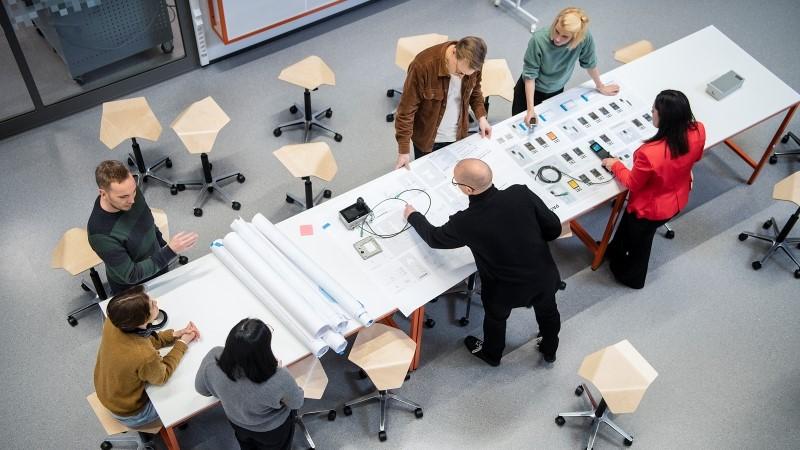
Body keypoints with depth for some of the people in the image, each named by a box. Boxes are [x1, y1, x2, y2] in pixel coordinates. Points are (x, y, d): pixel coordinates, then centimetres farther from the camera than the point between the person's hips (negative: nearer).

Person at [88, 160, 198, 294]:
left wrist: (162, 244, 17)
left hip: (158, 266, 6)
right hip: (132, 289, -5)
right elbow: (131, 275, -31)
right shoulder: (100, 234, -38)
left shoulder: (131, 191, -19)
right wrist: (171, 251, -37)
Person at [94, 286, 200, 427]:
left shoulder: (112, 323, -25)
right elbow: (162, 376, -18)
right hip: (130, 413, -5)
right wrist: (182, 343, -10)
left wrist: (175, 334, -9)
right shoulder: (145, 357, -43)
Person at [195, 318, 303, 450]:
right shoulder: (279, 379, -45)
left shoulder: (212, 360, -36)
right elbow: (296, 403, -21)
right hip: (272, 431, -2)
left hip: (237, 423, 2)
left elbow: (201, 389, -12)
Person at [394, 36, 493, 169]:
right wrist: (404, 150, -22)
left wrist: (481, 116, -4)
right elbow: (407, 109, -23)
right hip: (427, 138, -3)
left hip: (458, 136, 4)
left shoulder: (472, 63, -15)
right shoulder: (423, 65, -30)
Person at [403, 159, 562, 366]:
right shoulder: (521, 194, -24)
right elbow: (554, 228, -12)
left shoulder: (465, 223, -29)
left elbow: (434, 237, -7)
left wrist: (413, 216, 11)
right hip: (545, 277, 2)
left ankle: (492, 354, 60)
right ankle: (550, 350, 62)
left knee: (495, 318, 32)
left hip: (507, 290, -2)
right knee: (548, 312, 34)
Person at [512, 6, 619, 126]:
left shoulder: (585, 38, -29)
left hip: (556, 91, 2)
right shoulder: (539, 40, -35)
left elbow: (589, 63, -10)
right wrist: (530, 110, -30)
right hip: (531, 89, -2)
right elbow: (530, 75, -26)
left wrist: (600, 86, 7)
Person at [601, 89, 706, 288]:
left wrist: (616, 165, -4)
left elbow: (632, 184, -21)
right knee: (629, 227, 34)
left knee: (639, 239, 27)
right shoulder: (698, 131, -25)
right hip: (678, 200, 6)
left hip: (650, 209, -5)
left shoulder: (650, 153, -43)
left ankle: (631, 277, 56)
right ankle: (615, 251, 63)